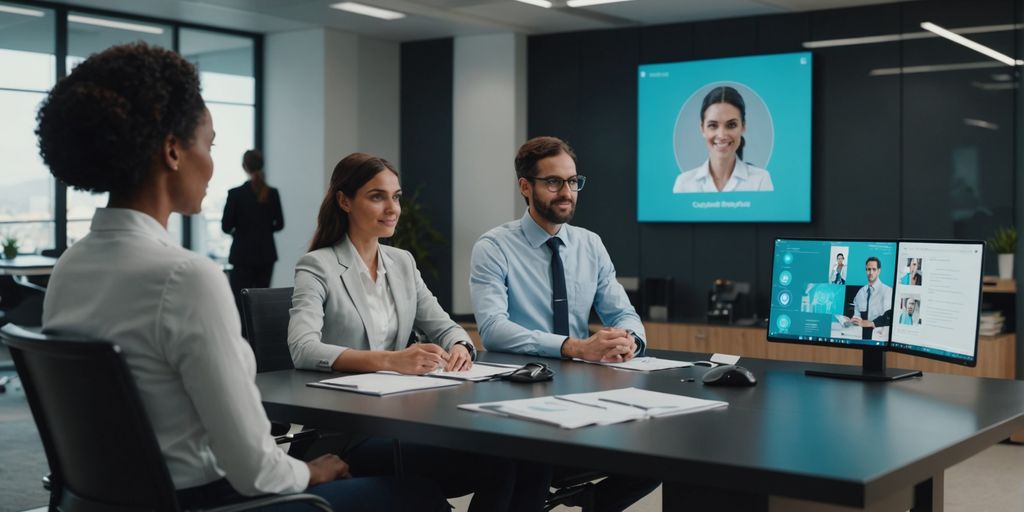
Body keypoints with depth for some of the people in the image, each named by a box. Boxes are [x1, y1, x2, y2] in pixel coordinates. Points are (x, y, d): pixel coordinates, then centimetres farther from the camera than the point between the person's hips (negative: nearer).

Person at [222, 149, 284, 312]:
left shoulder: (235, 193, -10)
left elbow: (226, 226, -6)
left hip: (243, 255, -4)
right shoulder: (272, 193, -1)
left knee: (240, 300, -3)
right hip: (266, 254, 4)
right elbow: (279, 224, 6)